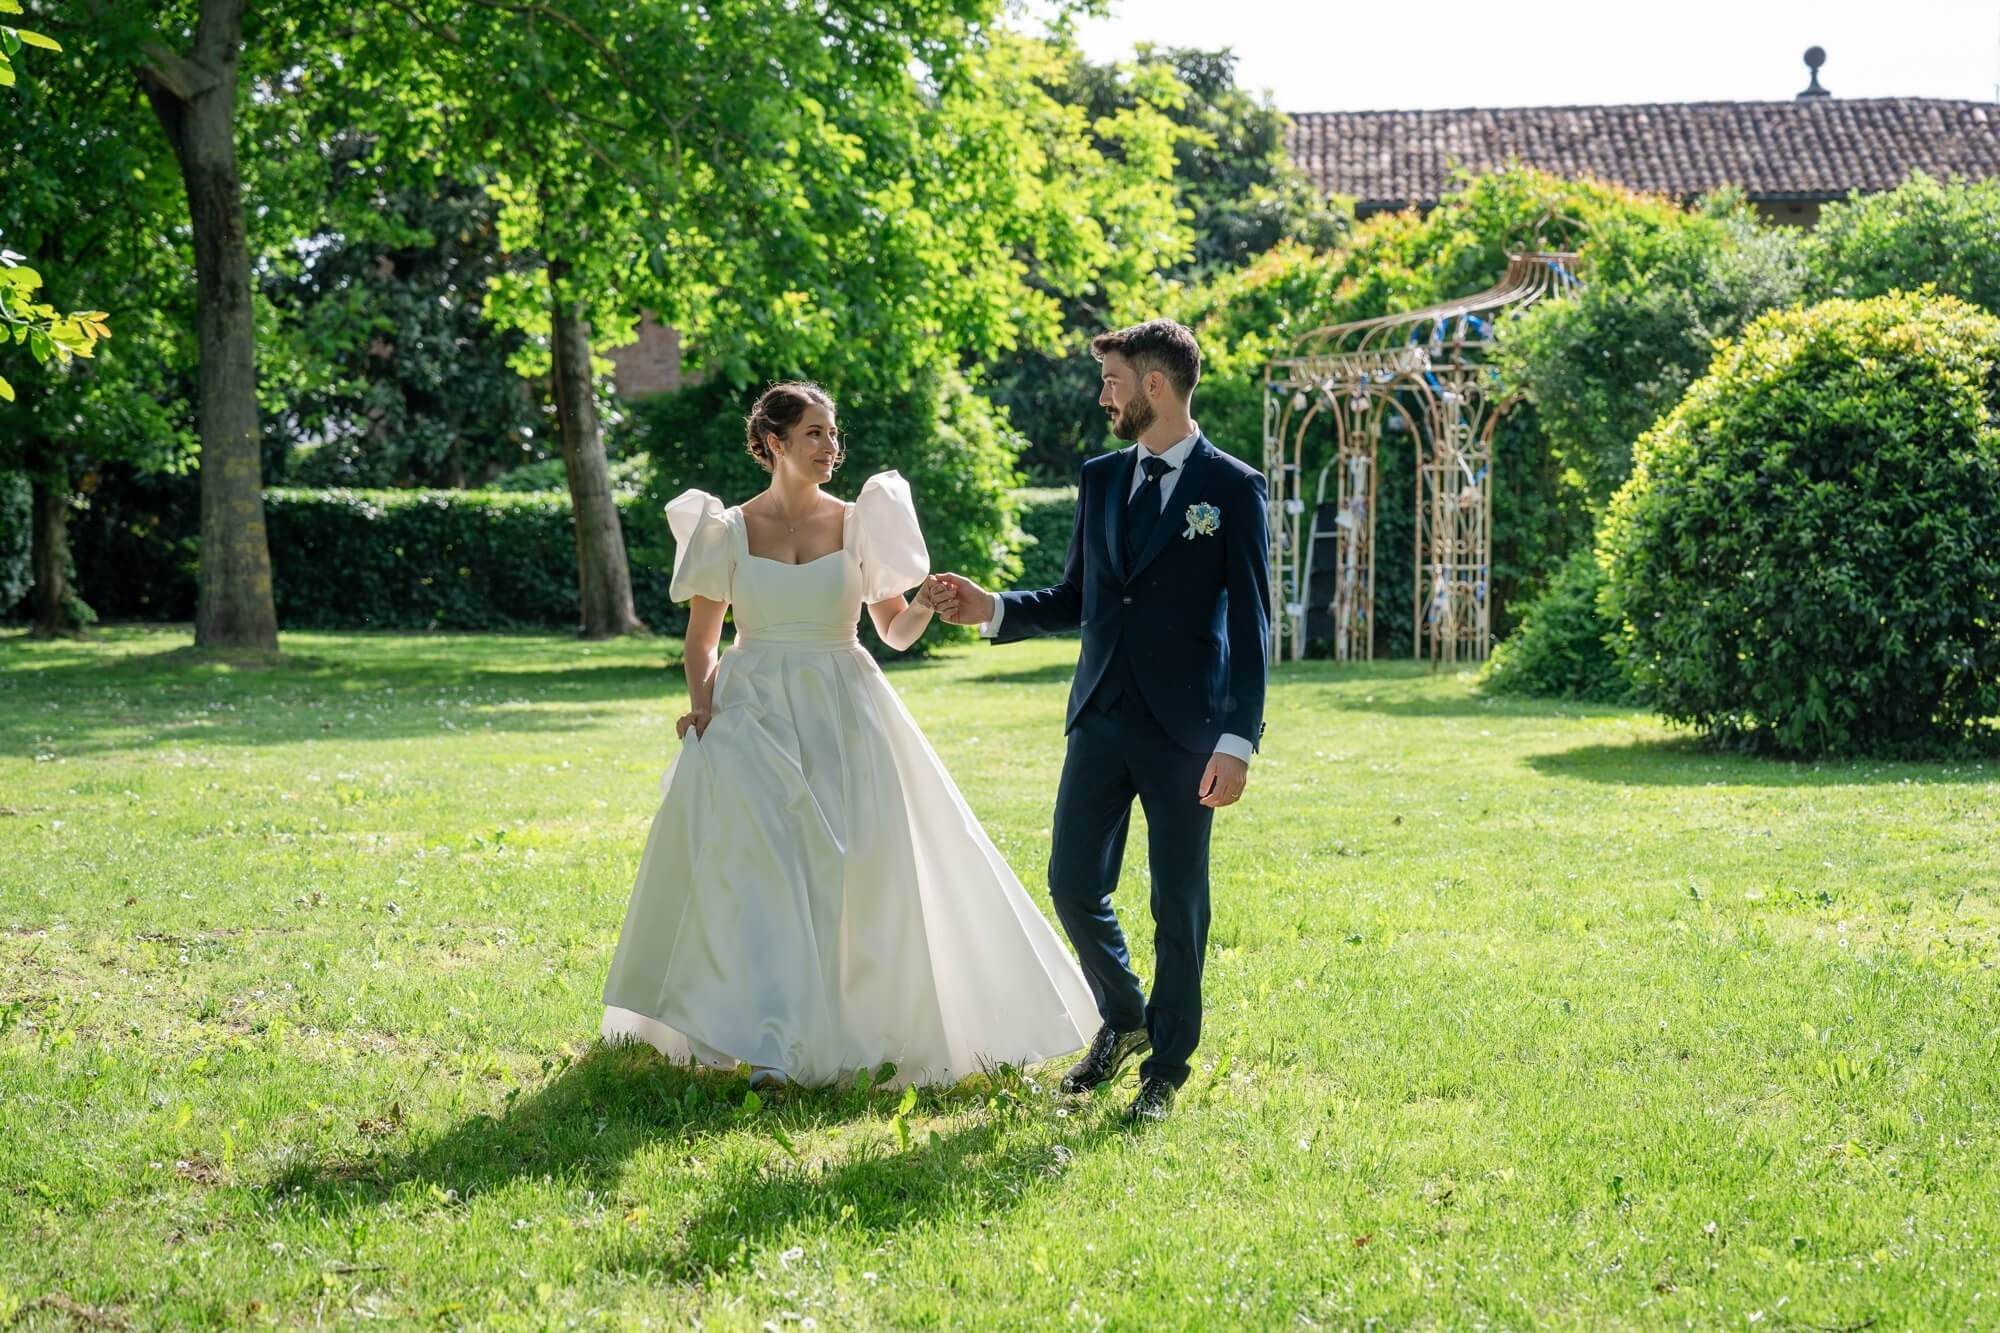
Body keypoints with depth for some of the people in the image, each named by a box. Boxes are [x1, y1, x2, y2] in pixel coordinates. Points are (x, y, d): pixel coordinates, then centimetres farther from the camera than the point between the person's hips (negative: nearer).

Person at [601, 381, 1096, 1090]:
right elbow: (701, 639, 9)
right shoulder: (730, 530, 2)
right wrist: (701, 703, -8)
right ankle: (769, 1049, -14)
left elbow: (896, 632, 6)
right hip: (754, 717, -1)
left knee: (860, 871, 0)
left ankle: (865, 1025, 15)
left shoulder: (859, 524, 3)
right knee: (758, 867, -12)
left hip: (843, 719, 1)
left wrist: (926, 603, -15)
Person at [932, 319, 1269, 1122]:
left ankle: (1167, 1066, 17)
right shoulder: (1100, 479, 11)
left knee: (1179, 903, 3)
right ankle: (1123, 1021, 29)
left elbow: (1250, 624, -7)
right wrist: (992, 611, 2)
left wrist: (1240, 741, -14)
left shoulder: (1233, 489, -5)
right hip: (1102, 718, 5)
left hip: (1186, 726, -5)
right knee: (1073, 884, 4)